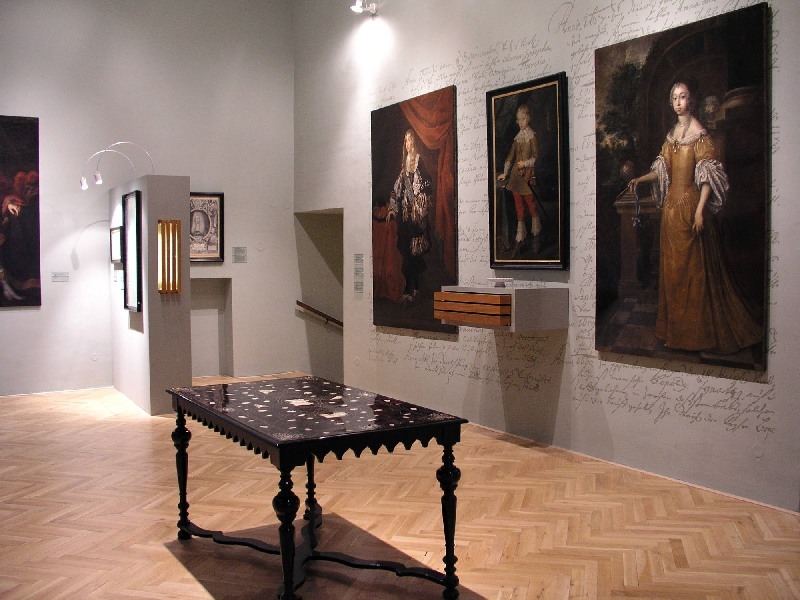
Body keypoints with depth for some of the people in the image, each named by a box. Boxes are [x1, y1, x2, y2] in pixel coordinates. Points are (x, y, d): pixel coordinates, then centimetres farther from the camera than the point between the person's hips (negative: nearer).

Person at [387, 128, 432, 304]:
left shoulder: (418, 161, -5)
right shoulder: (404, 162, 17)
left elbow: (425, 185, -11)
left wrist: (419, 204, -16)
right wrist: (392, 208, 16)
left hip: (415, 209, -7)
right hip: (404, 209, 7)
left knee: (413, 251, -6)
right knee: (405, 249, 7)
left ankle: (414, 290, -2)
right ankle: (409, 289, 13)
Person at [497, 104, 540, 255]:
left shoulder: (532, 136, -3)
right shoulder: (517, 137, 14)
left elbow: (536, 156, -7)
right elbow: (511, 156, 16)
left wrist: (525, 163, -20)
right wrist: (505, 173, 12)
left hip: (527, 174, -6)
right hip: (515, 174, 6)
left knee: (529, 202, -3)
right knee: (518, 204, 4)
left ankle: (536, 231, 15)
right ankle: (520, 239, 7)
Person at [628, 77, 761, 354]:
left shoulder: (700, 133, -9)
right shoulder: (672, 134, 13)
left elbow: (708, 176, -14)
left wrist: (700, 210, -21)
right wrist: (640, 179, 0)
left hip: (690, 205, -8)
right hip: (671, 206, 8)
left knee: (695, 266, -3)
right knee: (672, 266, 11)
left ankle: (698, 331, 6)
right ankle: (676, 329, 20)